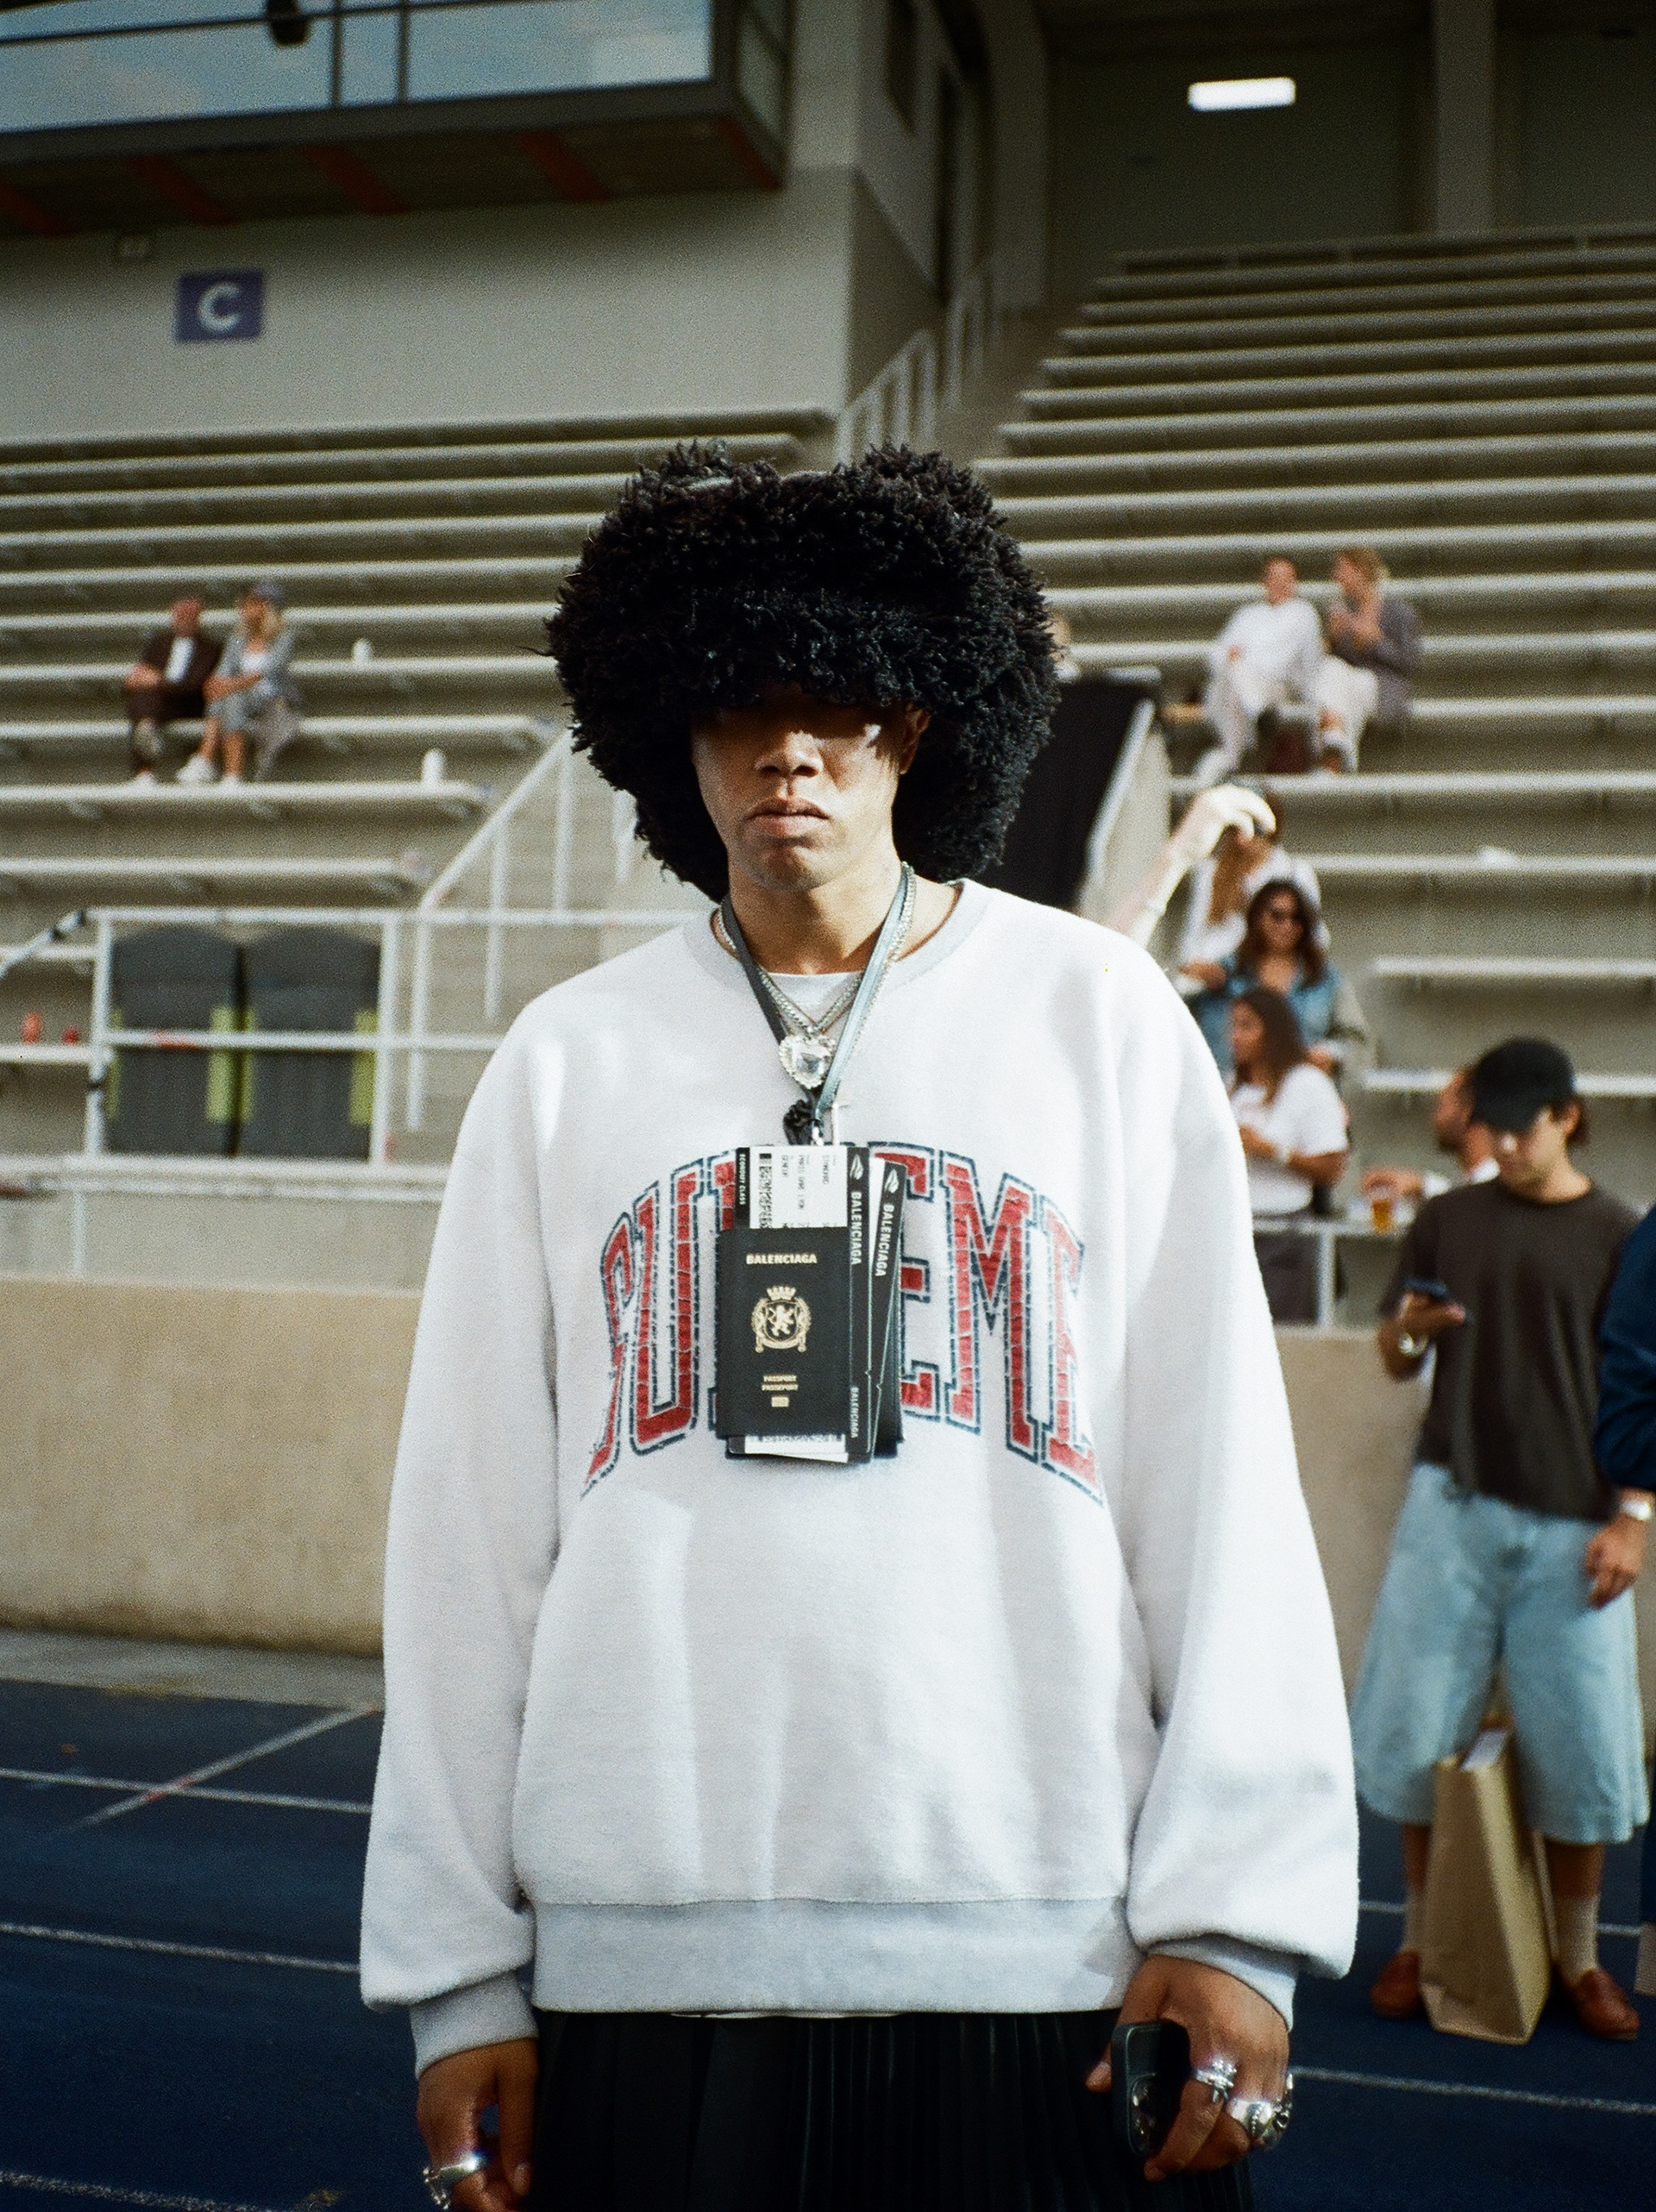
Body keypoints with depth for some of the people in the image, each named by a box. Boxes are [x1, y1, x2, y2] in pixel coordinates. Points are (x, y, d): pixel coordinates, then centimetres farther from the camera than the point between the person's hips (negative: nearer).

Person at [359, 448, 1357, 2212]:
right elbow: (469, 1532, 5)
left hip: (1046, 1951, -1)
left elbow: (1218, 1487, 0)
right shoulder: (568, 1062, 6)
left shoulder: (1100, 1019, 3)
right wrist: (458, 1972, 4)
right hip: (638, 1952, 1)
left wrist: (1235, 1912, -5)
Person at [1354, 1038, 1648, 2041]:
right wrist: (1410, 1327, -10)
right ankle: (1420, 1940, 18)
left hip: (1572, 1523, -1)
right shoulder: (1447, 1221, 8)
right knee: (1421, 1733, 3)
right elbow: (1397, 1361, 13)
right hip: (1453, 1506, 2)